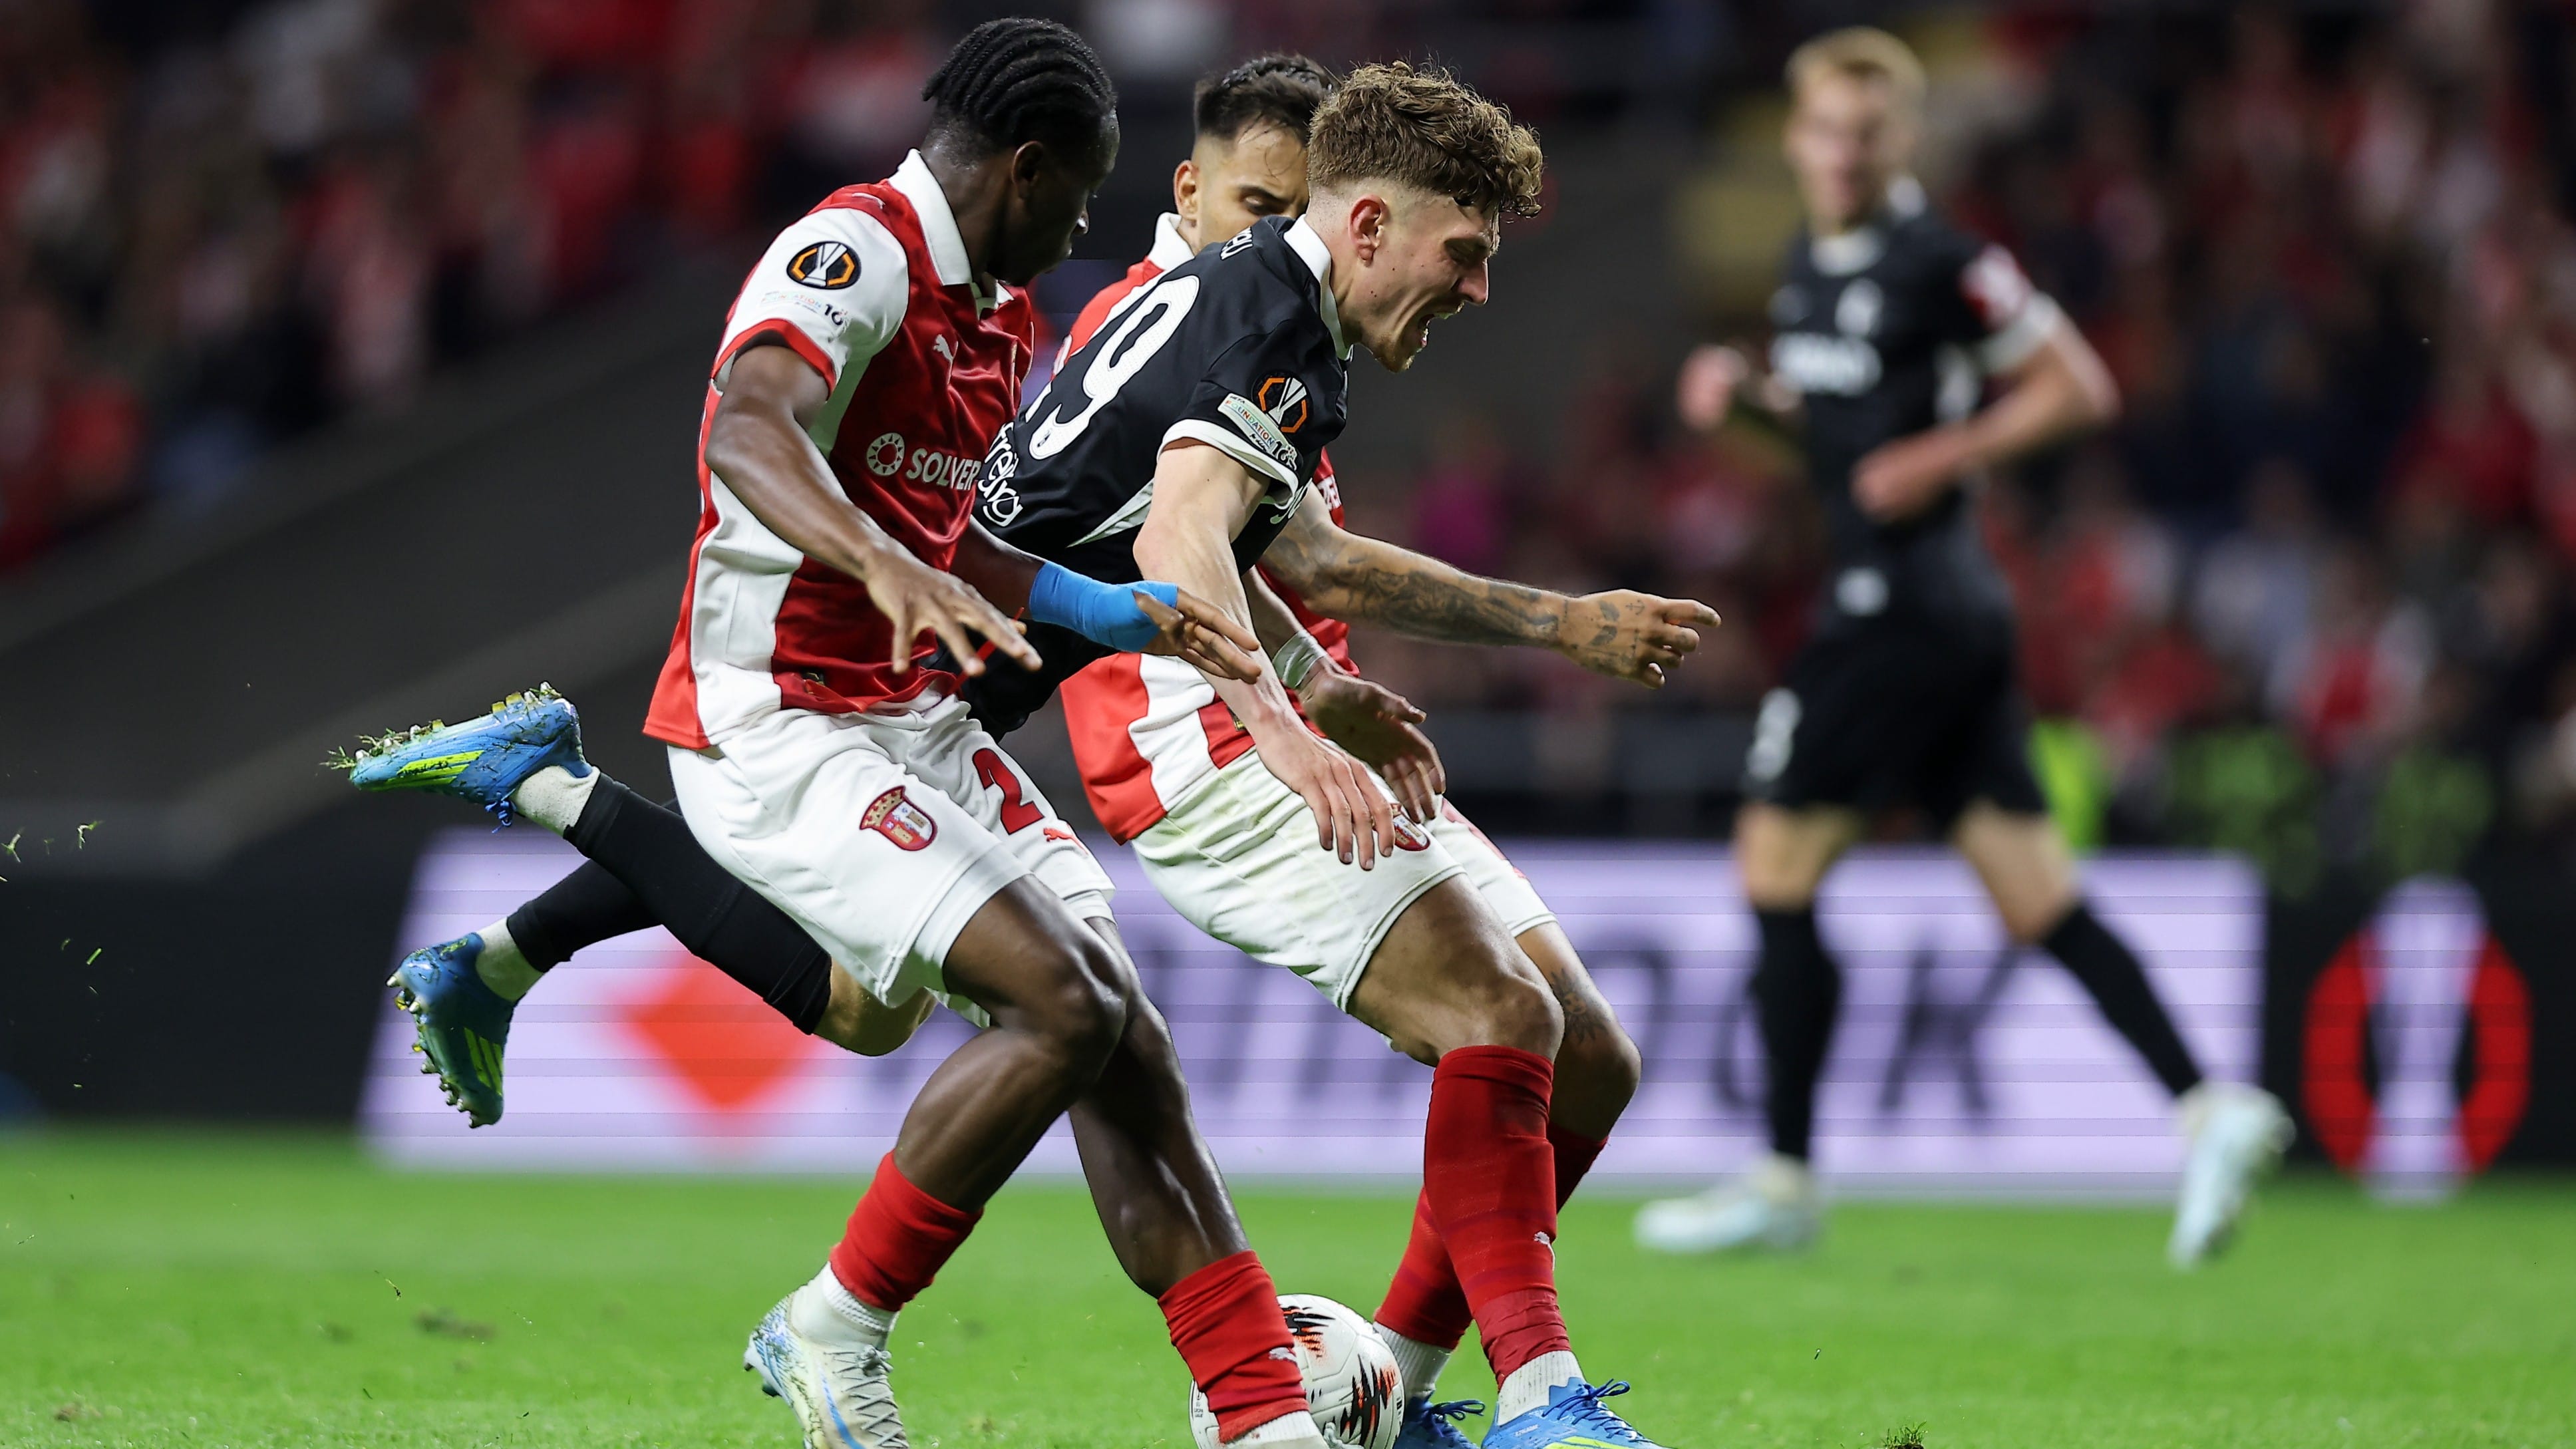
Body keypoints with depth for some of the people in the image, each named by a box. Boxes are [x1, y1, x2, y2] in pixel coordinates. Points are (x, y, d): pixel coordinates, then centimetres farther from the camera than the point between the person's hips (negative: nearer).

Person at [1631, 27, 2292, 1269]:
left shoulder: (1941, 263, -12)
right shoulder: (1814, 261, 15)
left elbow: (2076, 389, -9)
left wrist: (1945, 458, -16)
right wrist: (1743, 389, 12)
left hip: (1908, 602, -9)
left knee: (1775, 868, -3)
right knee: (2032, 893, 4)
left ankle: (1784, 1181, 2)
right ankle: (2208, 1108, -3)